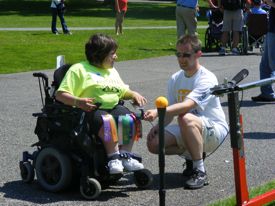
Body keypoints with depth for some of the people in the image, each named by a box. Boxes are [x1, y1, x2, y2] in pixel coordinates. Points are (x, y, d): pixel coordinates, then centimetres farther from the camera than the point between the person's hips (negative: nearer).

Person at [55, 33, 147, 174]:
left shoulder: (112, 71, 29)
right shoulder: (79, 69, 3)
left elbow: (123, 91, 35)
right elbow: (60, 94, -4)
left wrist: (134, 94, 12)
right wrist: (78, 102, -24)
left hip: (114, 107, 6)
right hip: (91, 110, -6)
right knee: (107, 121, -38)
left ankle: (125, 155, -22)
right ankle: (113, 157, -34)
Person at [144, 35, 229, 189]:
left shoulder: (207, 78, -17)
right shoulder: (175, 79, 7)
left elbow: (187, 105, -33)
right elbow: (171, 111, 9)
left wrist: (157, 112, -44)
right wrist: (158, 126, -12)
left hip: (215, 130, -7)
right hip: (187, 130, 7)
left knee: (185, 118, -38)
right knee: (153, 143, -15)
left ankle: (200, 172, -25)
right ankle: (192, 156, 9)